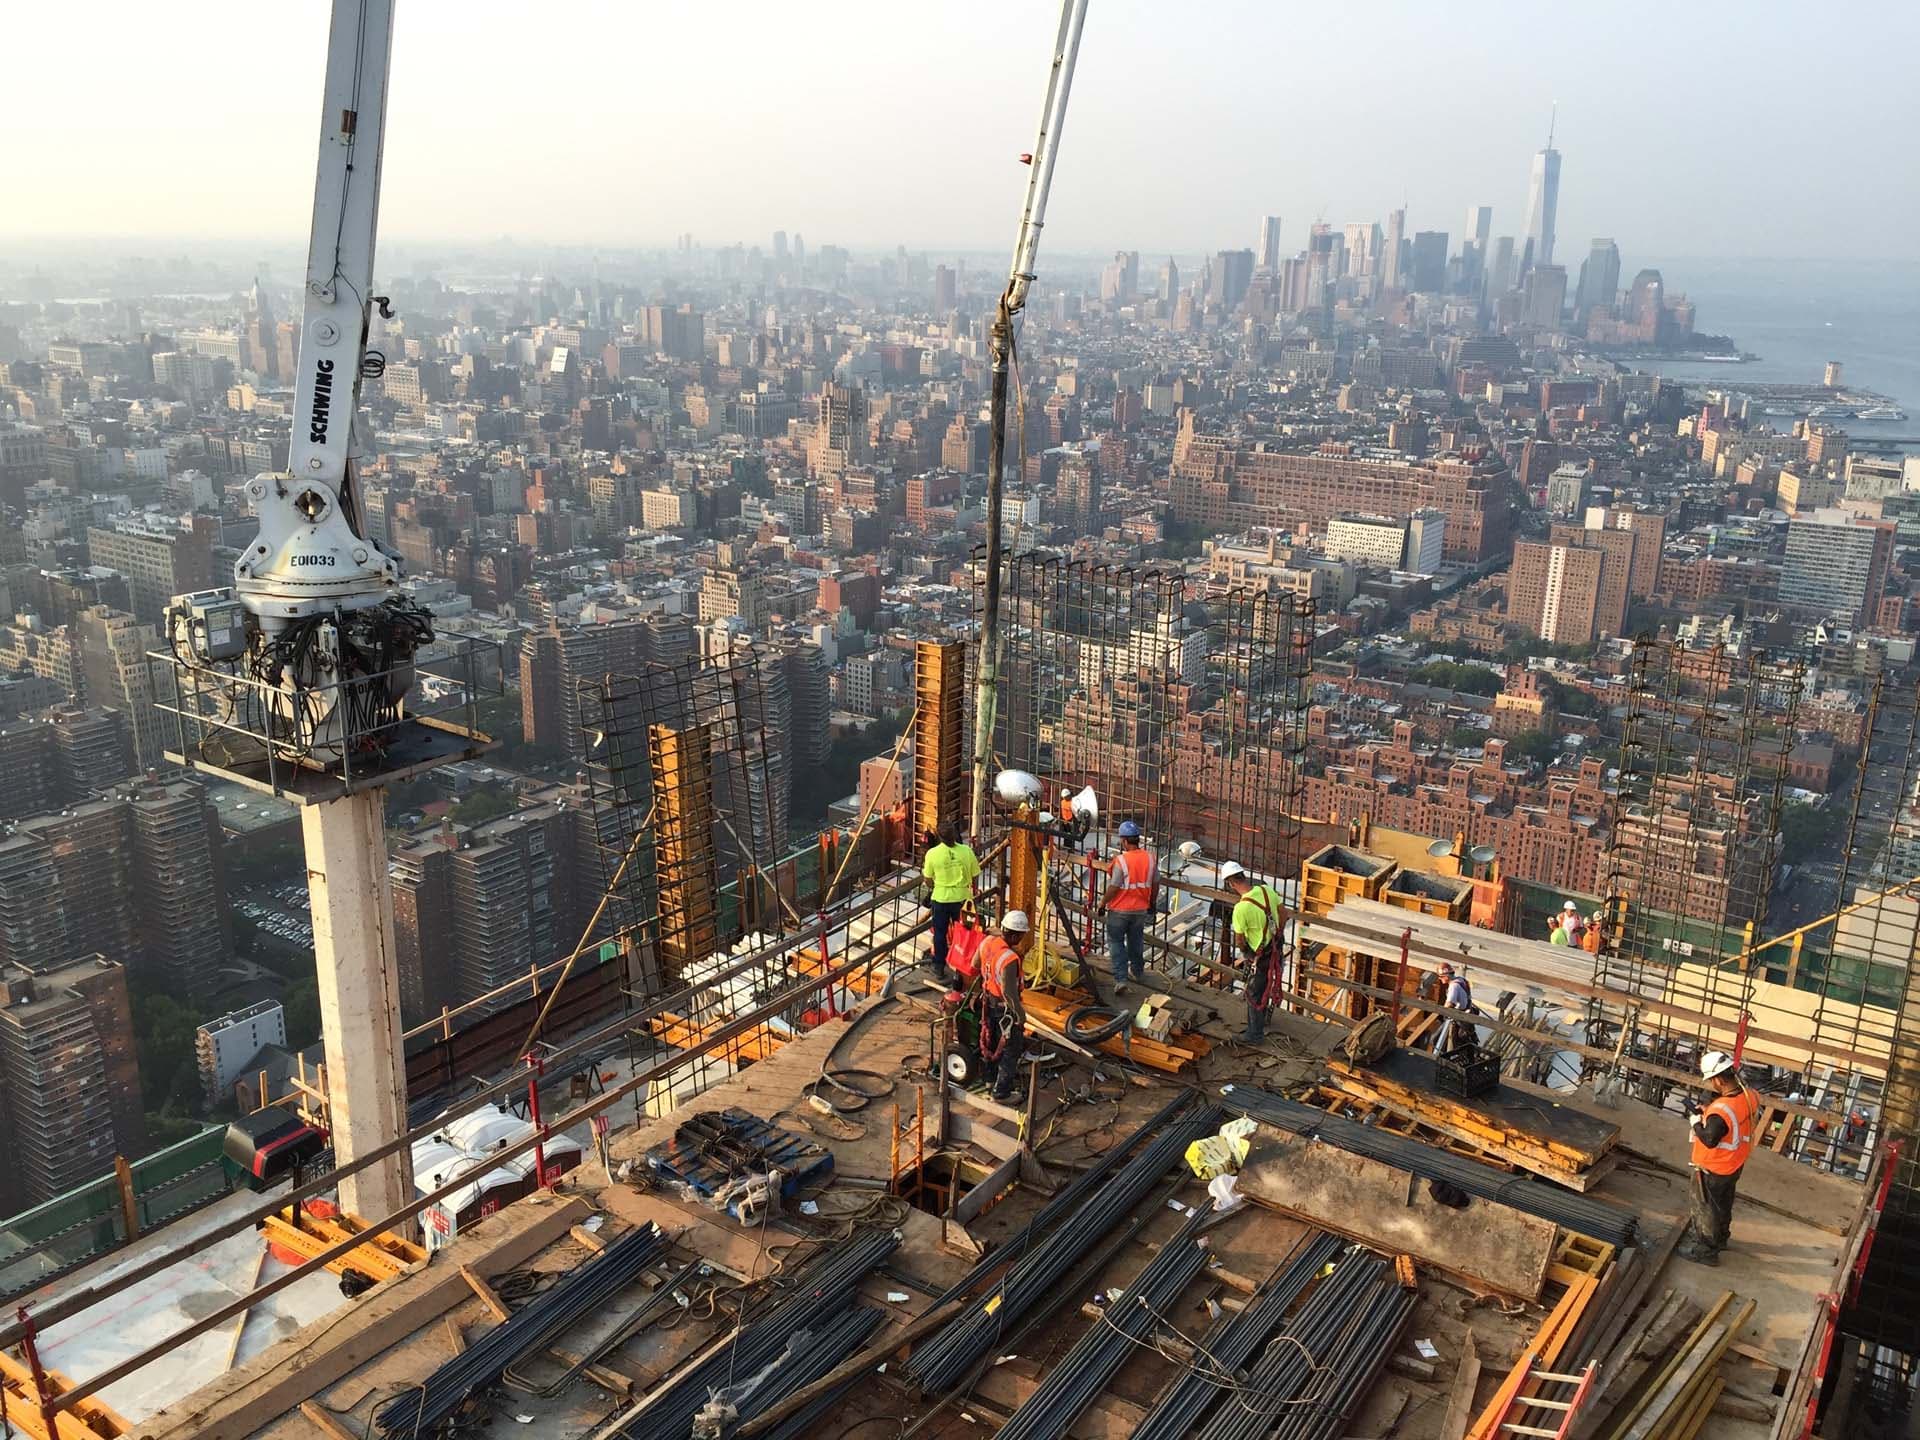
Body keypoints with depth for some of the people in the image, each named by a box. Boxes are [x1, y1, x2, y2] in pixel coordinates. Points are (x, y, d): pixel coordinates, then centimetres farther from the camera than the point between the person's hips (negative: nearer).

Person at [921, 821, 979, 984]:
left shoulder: (932, 853, -14)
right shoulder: (966, 851, -13)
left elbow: (929, 880, -3)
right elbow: (975, 876, -3)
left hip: (940, 898, -1)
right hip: (962, 898, 1)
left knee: (940, 934, 13)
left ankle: (939, 970, 20)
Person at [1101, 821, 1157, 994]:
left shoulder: (1121, 861, -22)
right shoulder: (1150, 858, -6)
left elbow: (1113, 888, -19)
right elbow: (1156, 884, 4)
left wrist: (1103, 904, -5)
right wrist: (1152, 903, 19)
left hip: (1120, 909, -5)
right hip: (1141, 909, 5)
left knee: (1116, 942, 6)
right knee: (1136, 940, 23)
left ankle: (1121, 979, -5)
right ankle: (1137, 971, 40)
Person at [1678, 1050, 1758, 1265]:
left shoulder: (1721, 1110, -37)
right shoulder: (1751, 1097, -12)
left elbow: (1709, 1139, -31)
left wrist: (1695, 1118, -16)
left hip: (1712, 1169, -8)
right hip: (1735, 1165, 8)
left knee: (1704, 1207, 12)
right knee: (1724, 1203, 28)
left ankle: (1705, 1250, 26)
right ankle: (1719, 1239, 47)